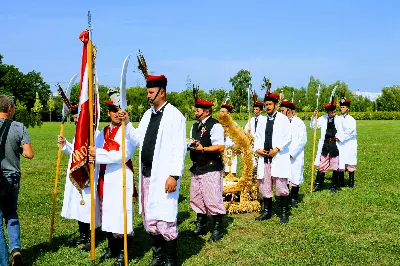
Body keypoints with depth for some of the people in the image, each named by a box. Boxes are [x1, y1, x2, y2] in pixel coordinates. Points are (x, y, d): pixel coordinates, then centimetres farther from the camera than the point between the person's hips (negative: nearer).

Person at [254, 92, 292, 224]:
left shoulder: (283, 119, 0)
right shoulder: (263, 121, 16)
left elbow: (287, 137, -7)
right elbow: (258, 137, 17)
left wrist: (277, 149, -16)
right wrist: (257, 149, -2)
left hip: (279, 157, -5)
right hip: (264, 157, 5)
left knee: (281, 186, -4)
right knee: (265, 185, 9)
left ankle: (284, 213, 6)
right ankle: (267, 211, 21)